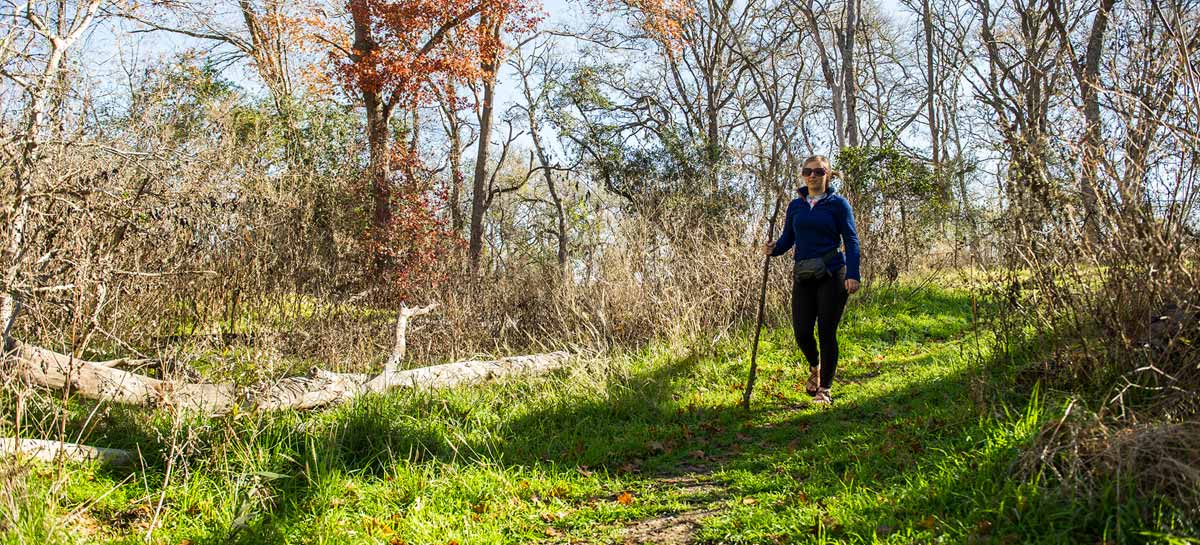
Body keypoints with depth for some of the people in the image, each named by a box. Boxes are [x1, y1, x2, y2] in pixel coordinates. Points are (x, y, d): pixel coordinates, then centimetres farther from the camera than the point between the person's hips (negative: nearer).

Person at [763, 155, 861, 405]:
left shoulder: (838, 203, -1)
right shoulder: (795, 205, 11)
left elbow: (851, 241, -4)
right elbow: (787, 238, 13)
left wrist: (853, 275, -14)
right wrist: (773, 249, -10)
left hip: (832, 275, -3)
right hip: (803, 276, 4)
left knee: (826, 332, -2)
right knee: (801, 332, 0)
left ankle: (824, 389, 11)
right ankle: (815, 367, 33)